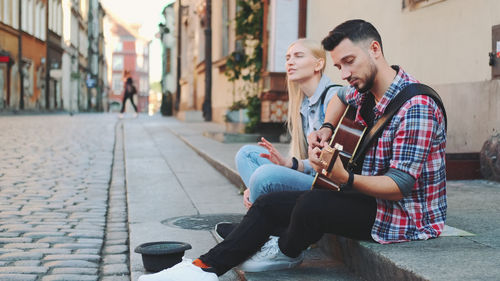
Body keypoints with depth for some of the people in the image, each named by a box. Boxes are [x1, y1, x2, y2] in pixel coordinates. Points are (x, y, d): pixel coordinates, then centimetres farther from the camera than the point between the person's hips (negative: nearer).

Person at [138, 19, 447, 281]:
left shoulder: (415, 107, -24)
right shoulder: (366, 91, 3)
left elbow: (400, 185, -27)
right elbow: (343, 99, 29)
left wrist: (346, 179, -43)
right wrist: (325, 131, 9)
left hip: (404, 214, -9)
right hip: (371, 197, 9)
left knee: (311, 205, -31)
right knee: (269, 203, 5)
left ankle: (286, 252, 3)